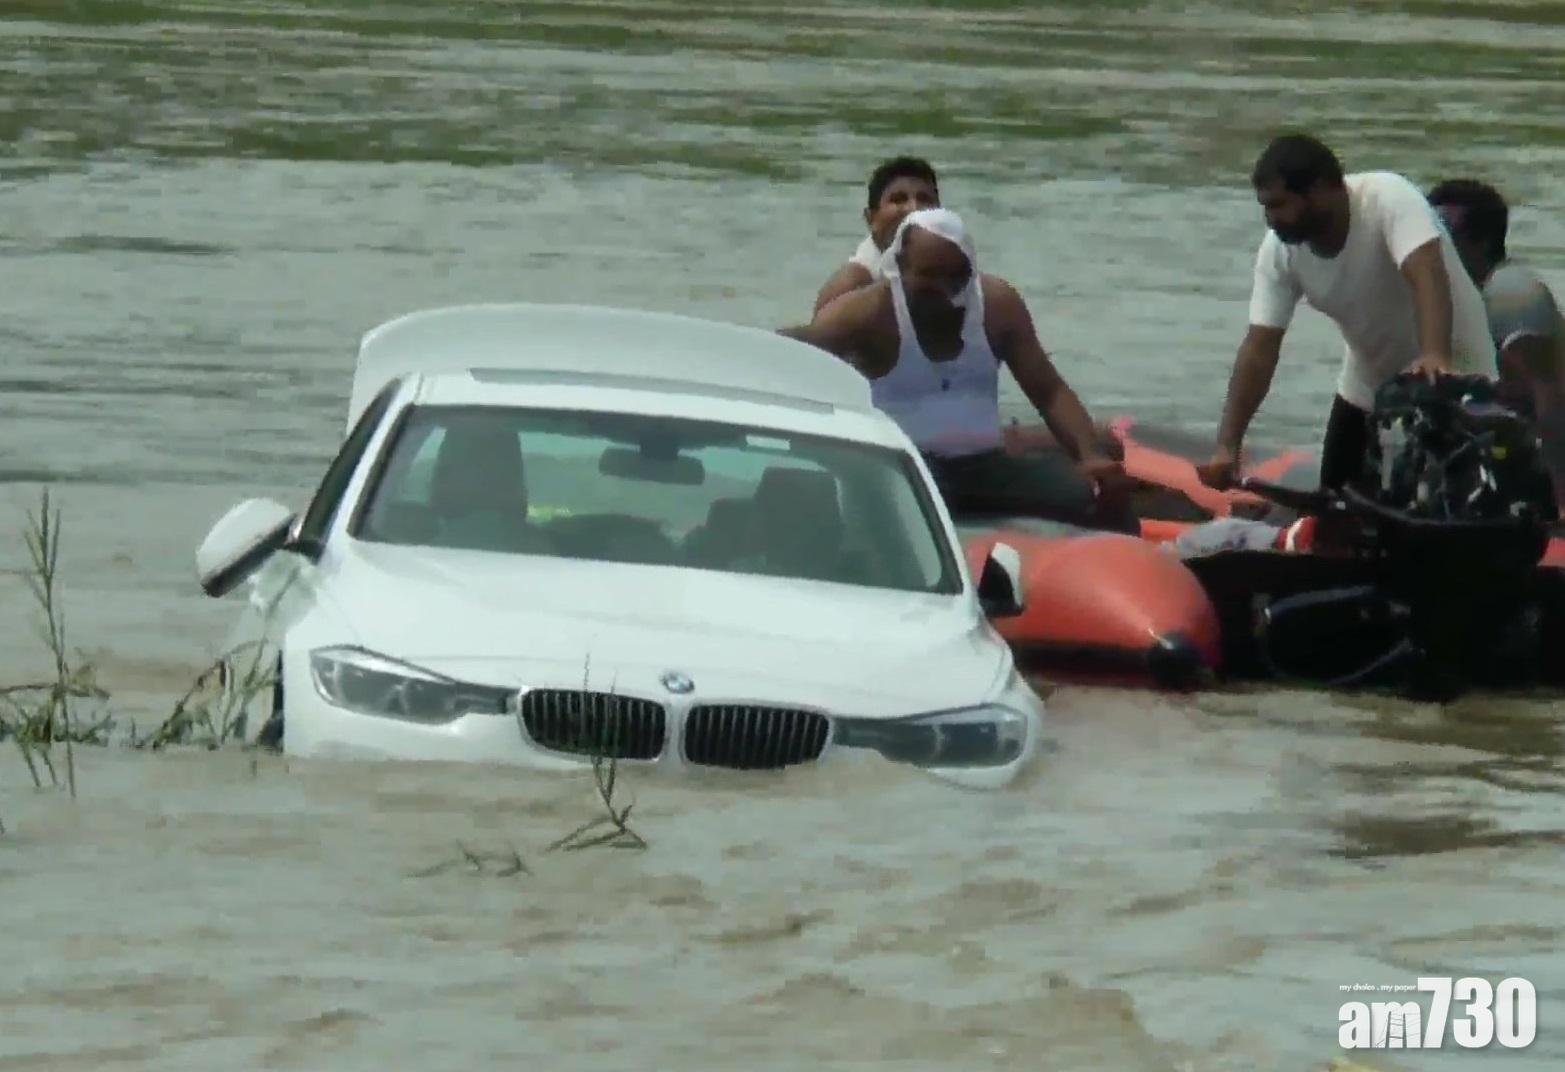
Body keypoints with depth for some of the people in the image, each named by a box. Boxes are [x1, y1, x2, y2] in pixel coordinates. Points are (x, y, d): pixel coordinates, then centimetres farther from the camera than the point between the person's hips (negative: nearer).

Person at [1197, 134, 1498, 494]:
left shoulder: (1389, 199, -30)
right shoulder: (1280, 248, -14)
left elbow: (1426, 275, -44)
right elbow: (1260, 348, -15)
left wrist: (1435, 358, -62)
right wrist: (1227, 446, -24)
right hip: (1369, 386, 6)